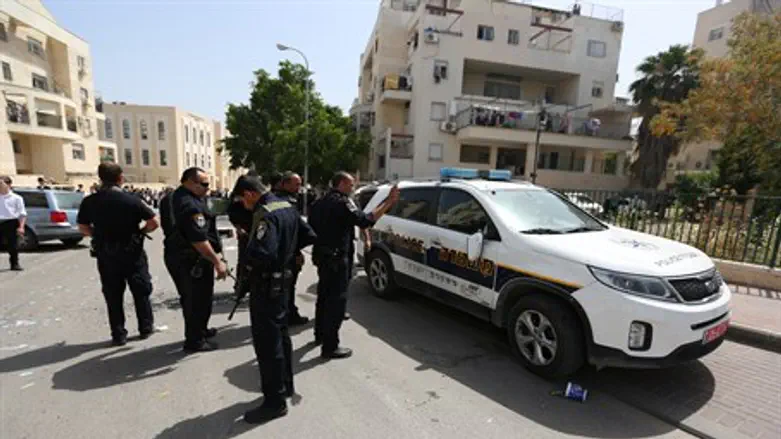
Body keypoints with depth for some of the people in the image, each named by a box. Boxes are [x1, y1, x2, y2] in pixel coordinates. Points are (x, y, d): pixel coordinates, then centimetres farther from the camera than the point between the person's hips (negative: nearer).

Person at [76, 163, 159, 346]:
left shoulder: (89, 201, -4)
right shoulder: (131, 200, -13)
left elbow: (83, 228, 4)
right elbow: (154, 223, -14)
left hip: (105, 255, 2)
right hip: (132, 253, -2)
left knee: (113, 296, 12)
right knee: (141, 291, 13)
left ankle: (119, 335, 18)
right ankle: (146, 328, 23)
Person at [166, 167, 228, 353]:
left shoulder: (178, 196, 9)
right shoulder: (190, 205, -25)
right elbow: (198, 239, -30)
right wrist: (217, 261, -26)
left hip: (178, 255, 11)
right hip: (192, 259, -11)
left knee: (190, 297, 22)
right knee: (199, 299, 2)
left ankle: (198, 330, 40)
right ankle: (194, 340, 14)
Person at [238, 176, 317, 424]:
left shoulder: (265, 214, -22)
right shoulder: (287, 207, 7)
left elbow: (262, 254, -33)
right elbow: (309, 237, 12)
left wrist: (248, 252, -14)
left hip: (267, 285, -9)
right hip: (284, 280, 10)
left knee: (267, 342, 2)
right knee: (280, 334, 21)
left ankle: (275, 401, 14)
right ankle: (286, 385, 36)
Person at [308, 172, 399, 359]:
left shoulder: (320, 203, 14)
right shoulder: (342, 202, -15)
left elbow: (311, 228, 17)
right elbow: (365, 220, -27)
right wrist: (388, 202, -26)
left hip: (322, 256, 10)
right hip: (337, 258, -9)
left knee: (324, 296, 21)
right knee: (337, 300, -3)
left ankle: (320, 335, 36)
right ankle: (330, 347, 2)